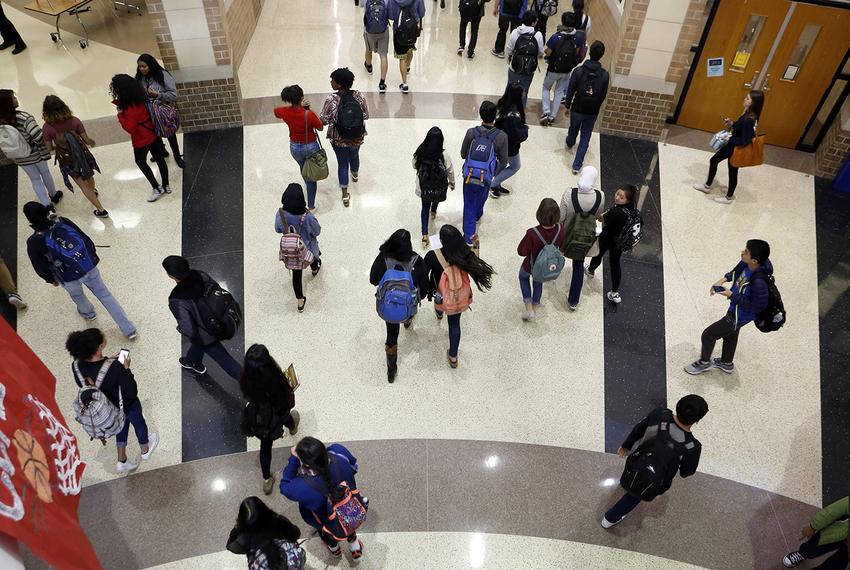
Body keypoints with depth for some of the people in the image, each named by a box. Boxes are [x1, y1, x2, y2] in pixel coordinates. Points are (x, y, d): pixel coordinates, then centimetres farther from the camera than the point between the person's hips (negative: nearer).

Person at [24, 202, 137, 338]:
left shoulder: (34, 242, -17)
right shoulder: (63, 222, -11)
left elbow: (40, 266, -6)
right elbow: (85, 238, -2)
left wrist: (51, 279, 13)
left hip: (68, 278, -2)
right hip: (88, 267, 2)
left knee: (77, 296, 33)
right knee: (105, 295, 14)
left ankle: (88, 313, 66)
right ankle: (129, 330, 13)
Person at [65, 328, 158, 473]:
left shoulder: (77, 365, -25)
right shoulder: (115, 368, -43)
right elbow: (132, 393, -31)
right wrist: (126, 368, -23)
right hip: (127, 405, -5)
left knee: (122, 424, 35)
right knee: (138, 423, 29)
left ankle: (122, 461, 49)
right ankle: (145, 450, 58)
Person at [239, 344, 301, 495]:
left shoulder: (245, 380, -31)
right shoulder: (278, 382, -41)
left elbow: (248, 398, -7)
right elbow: (290, 403, -22)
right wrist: (290, 390, -2)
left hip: (259, 419, 1)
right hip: (278, 418, -1)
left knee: (265, 447, 28)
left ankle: (267, 480, 43)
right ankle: (292, 427, 73)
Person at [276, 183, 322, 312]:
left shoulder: (280, 213, -27)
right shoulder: (307, 216, -37)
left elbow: (278, 229, -8)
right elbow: (317, 231, -18)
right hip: (307, 248, -1)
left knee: (296, 274, 21)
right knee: (313, 255, 36)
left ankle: (300, 302, 33)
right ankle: (315, 269, 71)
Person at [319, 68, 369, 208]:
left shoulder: (331, 99, -26)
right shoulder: (359, 96, -19)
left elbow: (323, 120, -19)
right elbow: (366, 115, -7)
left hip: (339, 140, -2)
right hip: (357, 138, 3)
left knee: (342, 163, 18)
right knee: (354, 156, 32)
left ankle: (345, 194, 22)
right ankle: (355, 174, 63)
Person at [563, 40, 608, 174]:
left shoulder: (578, 71, -19)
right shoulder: (604, 75, -14)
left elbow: (570, 91, -10)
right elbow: (603, 95, -3)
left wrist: (567, 105, 6)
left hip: (577, 109, 0)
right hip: (592, 112, 0)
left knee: (573, 127, 30)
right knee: (585, 138, 13)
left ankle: (570, 144, 61)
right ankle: (577, 165, 12)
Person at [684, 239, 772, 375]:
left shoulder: (759, 282, -42)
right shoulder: (747, 264, -19)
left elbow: (756, 306, -31)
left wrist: (731, 295, -28)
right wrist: (723, 279, -7)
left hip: (739, 316, -8)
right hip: (735, 308, 8)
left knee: (708, 335, 8)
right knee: (731, 334, 31)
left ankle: (704, 363, 36)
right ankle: (726, 363, 58)